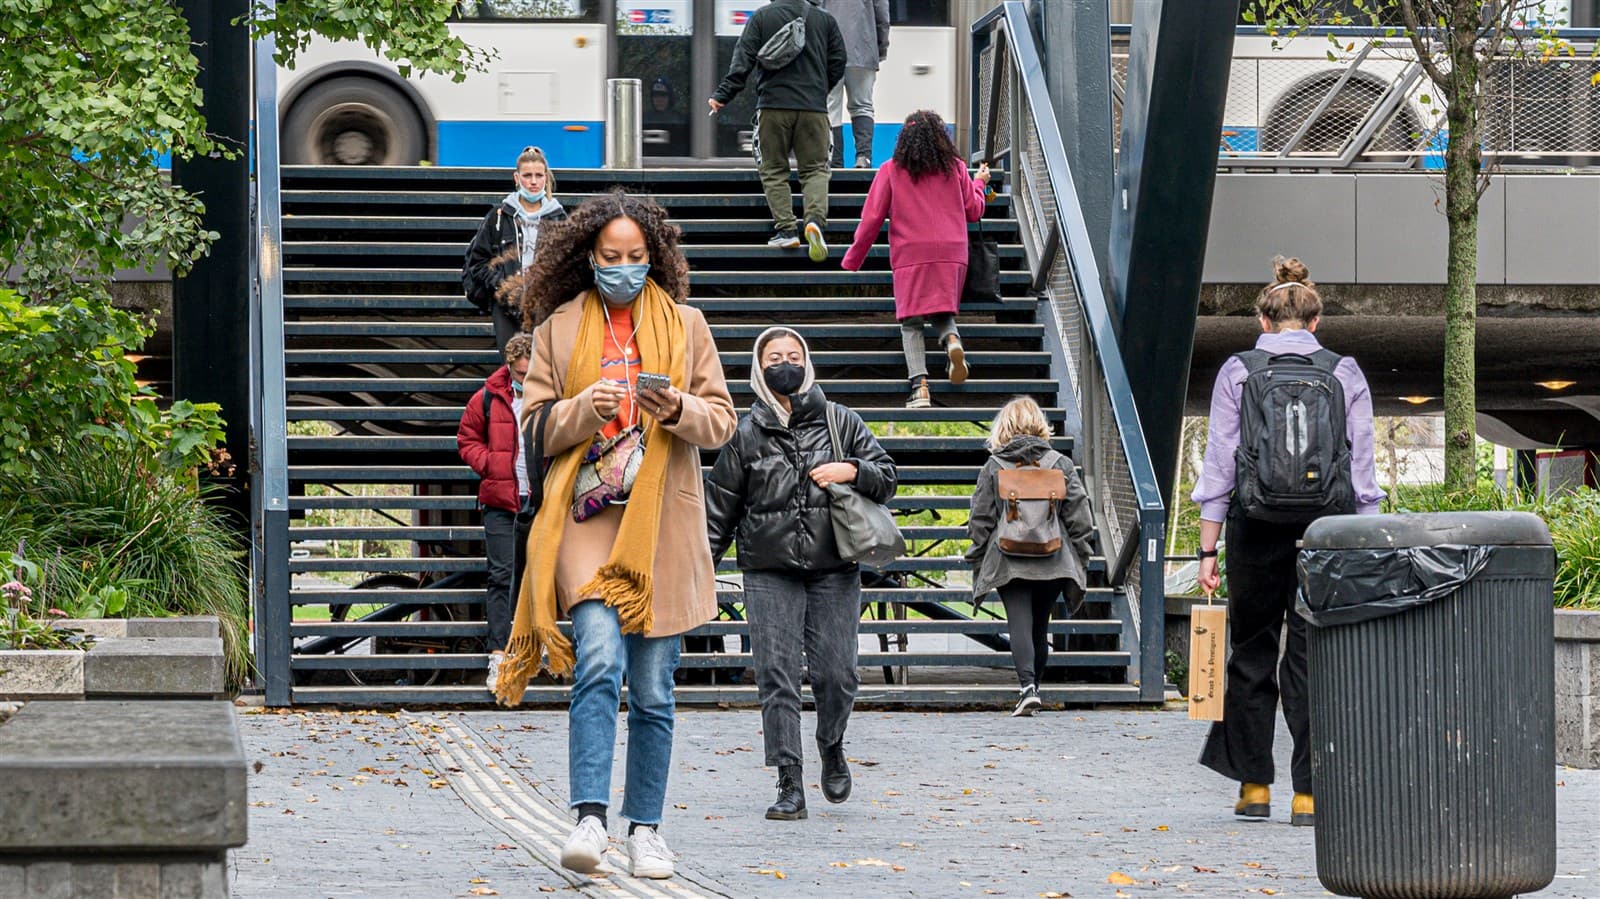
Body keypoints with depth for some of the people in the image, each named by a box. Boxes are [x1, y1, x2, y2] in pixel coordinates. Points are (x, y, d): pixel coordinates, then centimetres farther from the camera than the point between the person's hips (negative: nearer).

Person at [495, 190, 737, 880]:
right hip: (587, 515, -1)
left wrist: (680, 409, -13)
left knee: (652, 689, 5)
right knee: (598, 661, -20)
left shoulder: (685, 325, 10)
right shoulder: (559, 328, 9)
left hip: (662, 524, 2)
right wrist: (584, 409, -14)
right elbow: (534, 425, 6)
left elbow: (722, 422, 9)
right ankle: (589, 820, -26)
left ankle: (646, 829, 14)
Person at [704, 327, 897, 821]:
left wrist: (853, 471, -8)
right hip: (769, 572, 0)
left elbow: (887, 476, 12)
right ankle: (790, 785, -5)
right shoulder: (747, 433, 6)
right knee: (777, 675, -7)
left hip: (834, 570, 0)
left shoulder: (841, 422, 7)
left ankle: (831, 746, 28)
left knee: (835, 674, -4)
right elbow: (720, 507, 10)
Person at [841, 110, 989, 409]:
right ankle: (952, 339, -21)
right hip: (952, 254, 2)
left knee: (911, 323, 0)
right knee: (943, 313, 15)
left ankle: (920, 386, -18)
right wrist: (978, 183, 39)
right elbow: (974, 211, 18)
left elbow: (871, 218, 2)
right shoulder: (955, 168, 9)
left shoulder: (891, 171, 4)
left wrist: (852, 261, 10)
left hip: (911, 255, -2)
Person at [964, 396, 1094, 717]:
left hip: (1009, 562, -2)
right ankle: (1033, 684, 22)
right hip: (1052, 560, 2)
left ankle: (1027, 686, -24)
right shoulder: (1060, 464, 3)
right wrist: (1080, 563, 10)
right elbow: (1080, 517, 3)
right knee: (1040, 625, 14)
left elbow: (980, 520, 1)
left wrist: (977, 563, 9)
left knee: (1020, 624, -7)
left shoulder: (993, 467, 0)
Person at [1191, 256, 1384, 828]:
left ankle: (1254, 785, 15)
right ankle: (1308, 793, 0)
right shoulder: (1346, 374, 5)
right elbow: (1362, 467, 3)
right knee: (1313, 661, 3)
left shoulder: (1237, 373, 2)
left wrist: (1208, 550, 3)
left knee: (1251, 654, 12)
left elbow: (1219, 466, 0)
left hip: (1256, 528, -1)